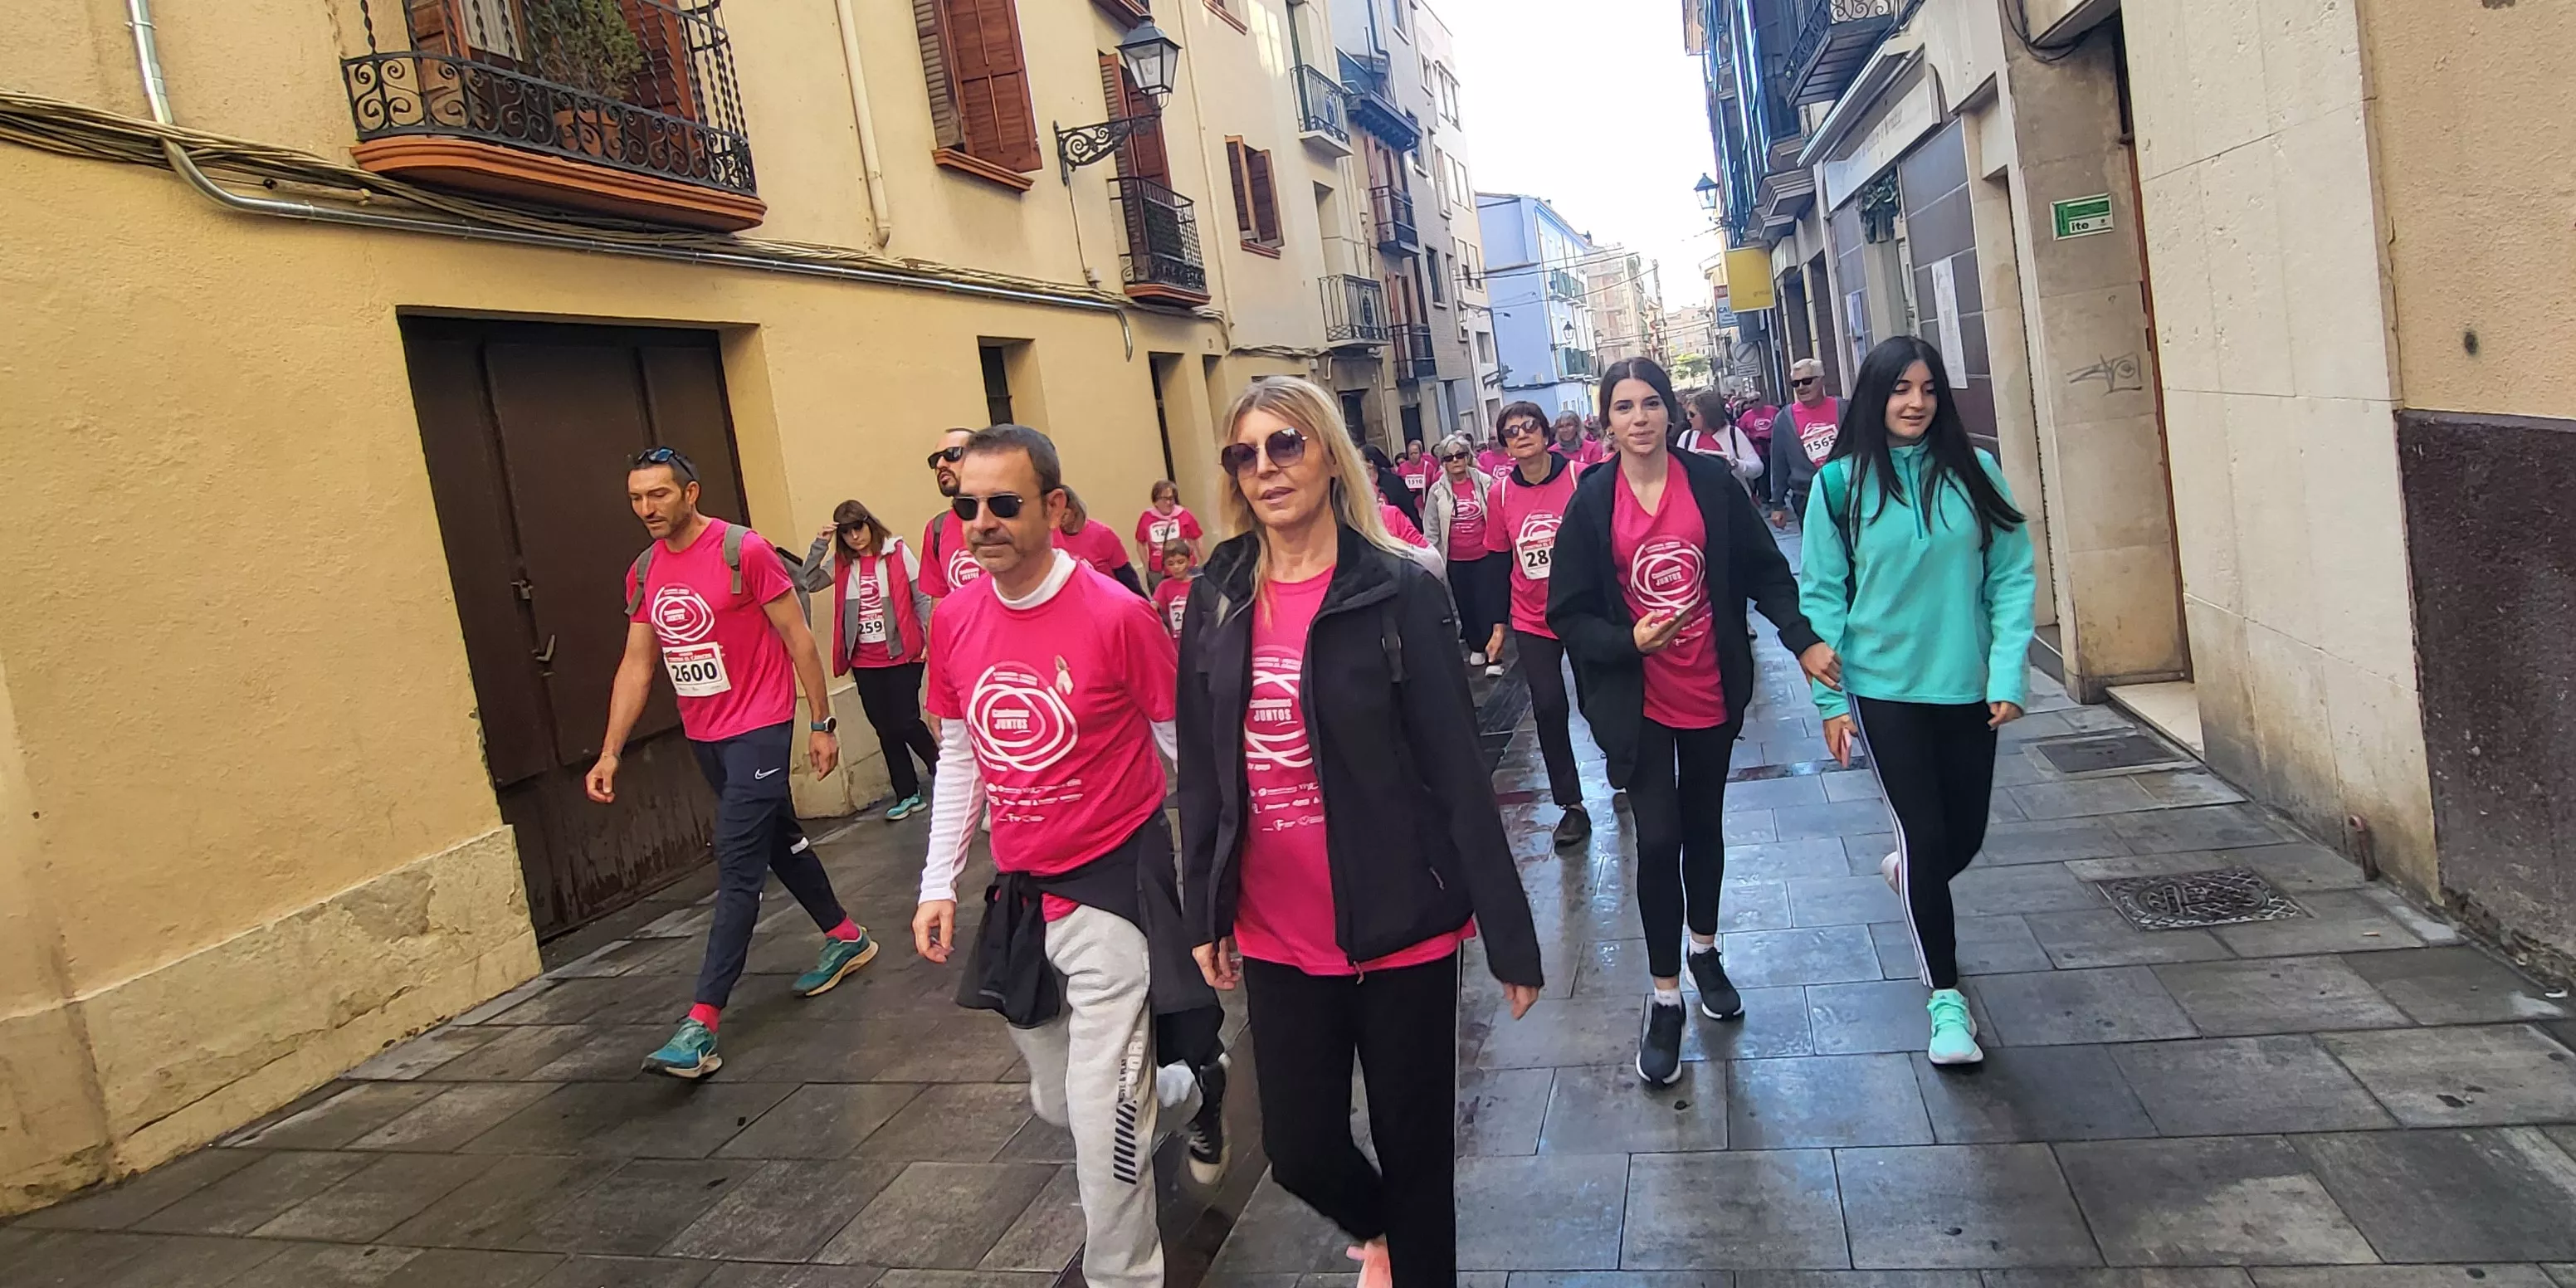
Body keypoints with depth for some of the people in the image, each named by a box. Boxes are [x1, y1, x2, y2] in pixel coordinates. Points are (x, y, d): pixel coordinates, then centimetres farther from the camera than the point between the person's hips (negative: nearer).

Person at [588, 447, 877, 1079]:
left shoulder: (744, 550, -14)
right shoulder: (644, 571, 5)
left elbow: (798, 639, -10)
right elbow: (636, 665, 8)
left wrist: (822, 724, -9)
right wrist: (609, 753, 2)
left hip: (758, 728, -7)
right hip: (702, 735, 7)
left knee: (737, 866, -10)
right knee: (778, 838, 20)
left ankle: (703, 1023, -11)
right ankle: (846, 938, 39)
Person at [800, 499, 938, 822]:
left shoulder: (897, 552, -4)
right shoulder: (841, 564, 7)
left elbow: (923, 598, -5)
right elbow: (806, 582, -4)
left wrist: (930, 640, -10)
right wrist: (820, 544, -10)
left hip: (902, 656, -4)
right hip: (865, 664, 4)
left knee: (905, 723, -7)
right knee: (885, 730, 9)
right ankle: (907, 796, 20)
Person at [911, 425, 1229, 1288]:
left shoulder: (1116, 613, -18)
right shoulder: (953, 620, -2)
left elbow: (1185, 747, -9)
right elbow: (960, 756, 10)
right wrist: (939, 882, 9)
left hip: (1114, 885, -6)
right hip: (1017, 894, 6)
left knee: (1104, 1126, -7)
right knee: (1058, 1104, 21)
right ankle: (1191, 1089, 50)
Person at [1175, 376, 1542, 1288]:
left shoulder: (1397, 593, -10)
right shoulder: (1217, 604, 2)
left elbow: (1457, 773, -10)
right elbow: (1201, 773, 8)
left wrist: (1509, 934, -8)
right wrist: (1206, 914, 10)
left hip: (1403, 928, -3)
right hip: (1278, 937, 4)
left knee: (1415, 1145, 10)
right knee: (1298, 1149, 14)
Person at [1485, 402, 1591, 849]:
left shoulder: (1578, 478, -12)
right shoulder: (1501, 493, -4)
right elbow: (1500, 559, 5)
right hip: (1532, 621, 2)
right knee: (1547, 707, 0)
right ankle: (1571, 804, 14)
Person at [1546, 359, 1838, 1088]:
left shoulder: (1711, 483, -3)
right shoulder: (1592, 503, -6)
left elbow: (1764, 570, 1)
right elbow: (1569, 614, -5)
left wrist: (1803, 639, -11)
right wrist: (1629, 641, -21)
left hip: (1711, 691, 2)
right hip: (1638, 699, -2)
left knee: (1704, 826, 18)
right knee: (1659, 839, -7)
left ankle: (1704, 950, 43)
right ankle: (1666, 998, 10)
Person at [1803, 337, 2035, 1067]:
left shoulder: (1974, 473, -2)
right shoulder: (1841, 483, -6)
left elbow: (2011, 578, -1)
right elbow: (1824, 597, -3)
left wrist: (2008, 676, -9)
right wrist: (1831, 700, -5)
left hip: (1967, 685, 3)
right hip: (1885, 687, -2)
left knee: (1965, 833, 11)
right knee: (1926, 833, -1)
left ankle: (1907, 872, 48)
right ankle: (1945, 996, 14)